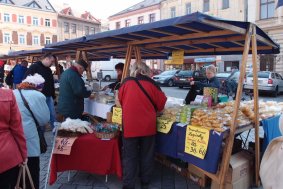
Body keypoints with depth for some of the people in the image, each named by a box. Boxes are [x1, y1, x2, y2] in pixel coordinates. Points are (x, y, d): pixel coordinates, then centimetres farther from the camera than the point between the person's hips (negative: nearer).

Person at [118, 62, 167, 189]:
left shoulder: (126, 82, -2)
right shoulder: (151, 83, -4)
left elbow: (120, 101, 11)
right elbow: (161, 102, 3)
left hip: (129, 125, 0)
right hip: (147, 125, 1)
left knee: (130, 156, 10)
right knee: (146, 155, 17)